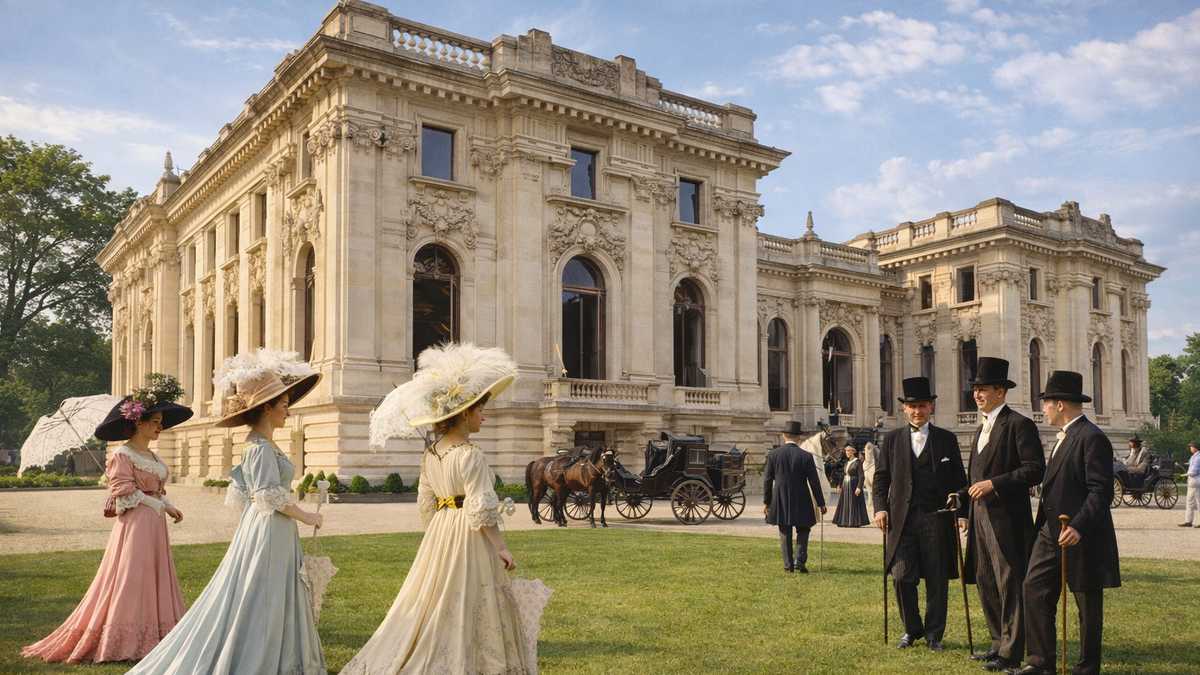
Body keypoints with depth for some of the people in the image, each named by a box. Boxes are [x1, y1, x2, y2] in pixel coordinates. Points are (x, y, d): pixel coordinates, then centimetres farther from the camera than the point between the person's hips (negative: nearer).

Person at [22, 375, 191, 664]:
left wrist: (169, 507, 1)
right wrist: (160, 505, -14)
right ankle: (118, 642, 4)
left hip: (154, 526, 8)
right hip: (135, 525, -8)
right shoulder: (122, 456, -10)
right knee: (129, 582, -5)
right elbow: (125, 497, -15)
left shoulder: (152, 456, 14)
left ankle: (151, 638, 15)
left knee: (154, 581, 9)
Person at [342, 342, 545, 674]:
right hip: (470, 538, -8)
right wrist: (501, 547, -12)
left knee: (434, 610, 15)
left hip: (438, 533, 8)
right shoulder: (470, 455, -16)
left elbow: (426, 504, 14)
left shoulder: (430, 453, 8)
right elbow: (482, 509, -19)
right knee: (466, 612, 1)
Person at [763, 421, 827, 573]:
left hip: (780, 501, 1)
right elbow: (814, 482, -6)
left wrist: (766, 501, 8)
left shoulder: (773, 454, -4)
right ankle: (800, 561, 3)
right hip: (801, 501, -1)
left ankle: (788, 565, 11)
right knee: (803, 530, 15)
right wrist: (821, 503, 4)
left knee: (785, 534, 11)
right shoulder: (806, 457, -9)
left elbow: (767, 479, -1)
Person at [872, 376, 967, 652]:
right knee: (902, 577, -2)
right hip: (902, 518, 1)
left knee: (937, 580, 4)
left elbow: (958, 480, 8)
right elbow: (881, 476, 9)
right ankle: (912, 629, 19)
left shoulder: (947, 439, 7)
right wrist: (880, 508, -2)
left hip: (937, 518, 0)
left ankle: (934, 634, 19)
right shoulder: (892, 438, 9)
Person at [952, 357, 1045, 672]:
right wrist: (965, 511, 15)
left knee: (1010, 586, 0)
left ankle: (1011, 653, 9)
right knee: (985, 584, 14)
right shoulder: (981, 429, 17)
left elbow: (1035, 469, -16)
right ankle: (999, 643, 26)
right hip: (981, 518, 9)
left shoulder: (1019, 424, -9)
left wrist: (994, 484, -20)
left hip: (1007, 519, -9)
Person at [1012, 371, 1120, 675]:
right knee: (1035, 589, 5)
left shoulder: (1092, 438, -15)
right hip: (1052, 531, 9)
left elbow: (1101, 491, -22)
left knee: (1088, 604, 5)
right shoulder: (1065, 436, 15)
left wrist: (1078, 527, -29)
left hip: (1082, 536, -9)